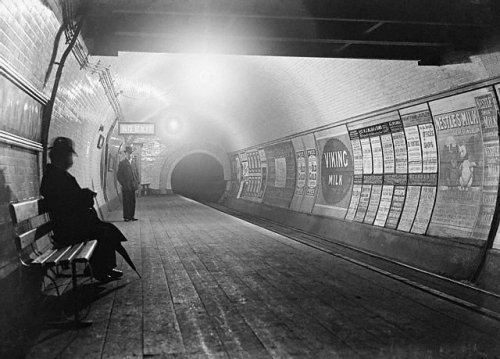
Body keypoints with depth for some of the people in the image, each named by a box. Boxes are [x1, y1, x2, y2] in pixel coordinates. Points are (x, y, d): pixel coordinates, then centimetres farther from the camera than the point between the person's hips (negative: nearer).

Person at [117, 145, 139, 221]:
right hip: (126, 188, -6)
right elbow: (118, 175, -7)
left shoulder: (132, 163, 15)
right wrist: (124, 184, -11)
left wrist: (137, 182, 11)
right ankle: (126, 217, 2)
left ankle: (132, 216, 14)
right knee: (126, 202, -3)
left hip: (132, 187, 6)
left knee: (133, 202, 7)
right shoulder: (122, 163, -4)